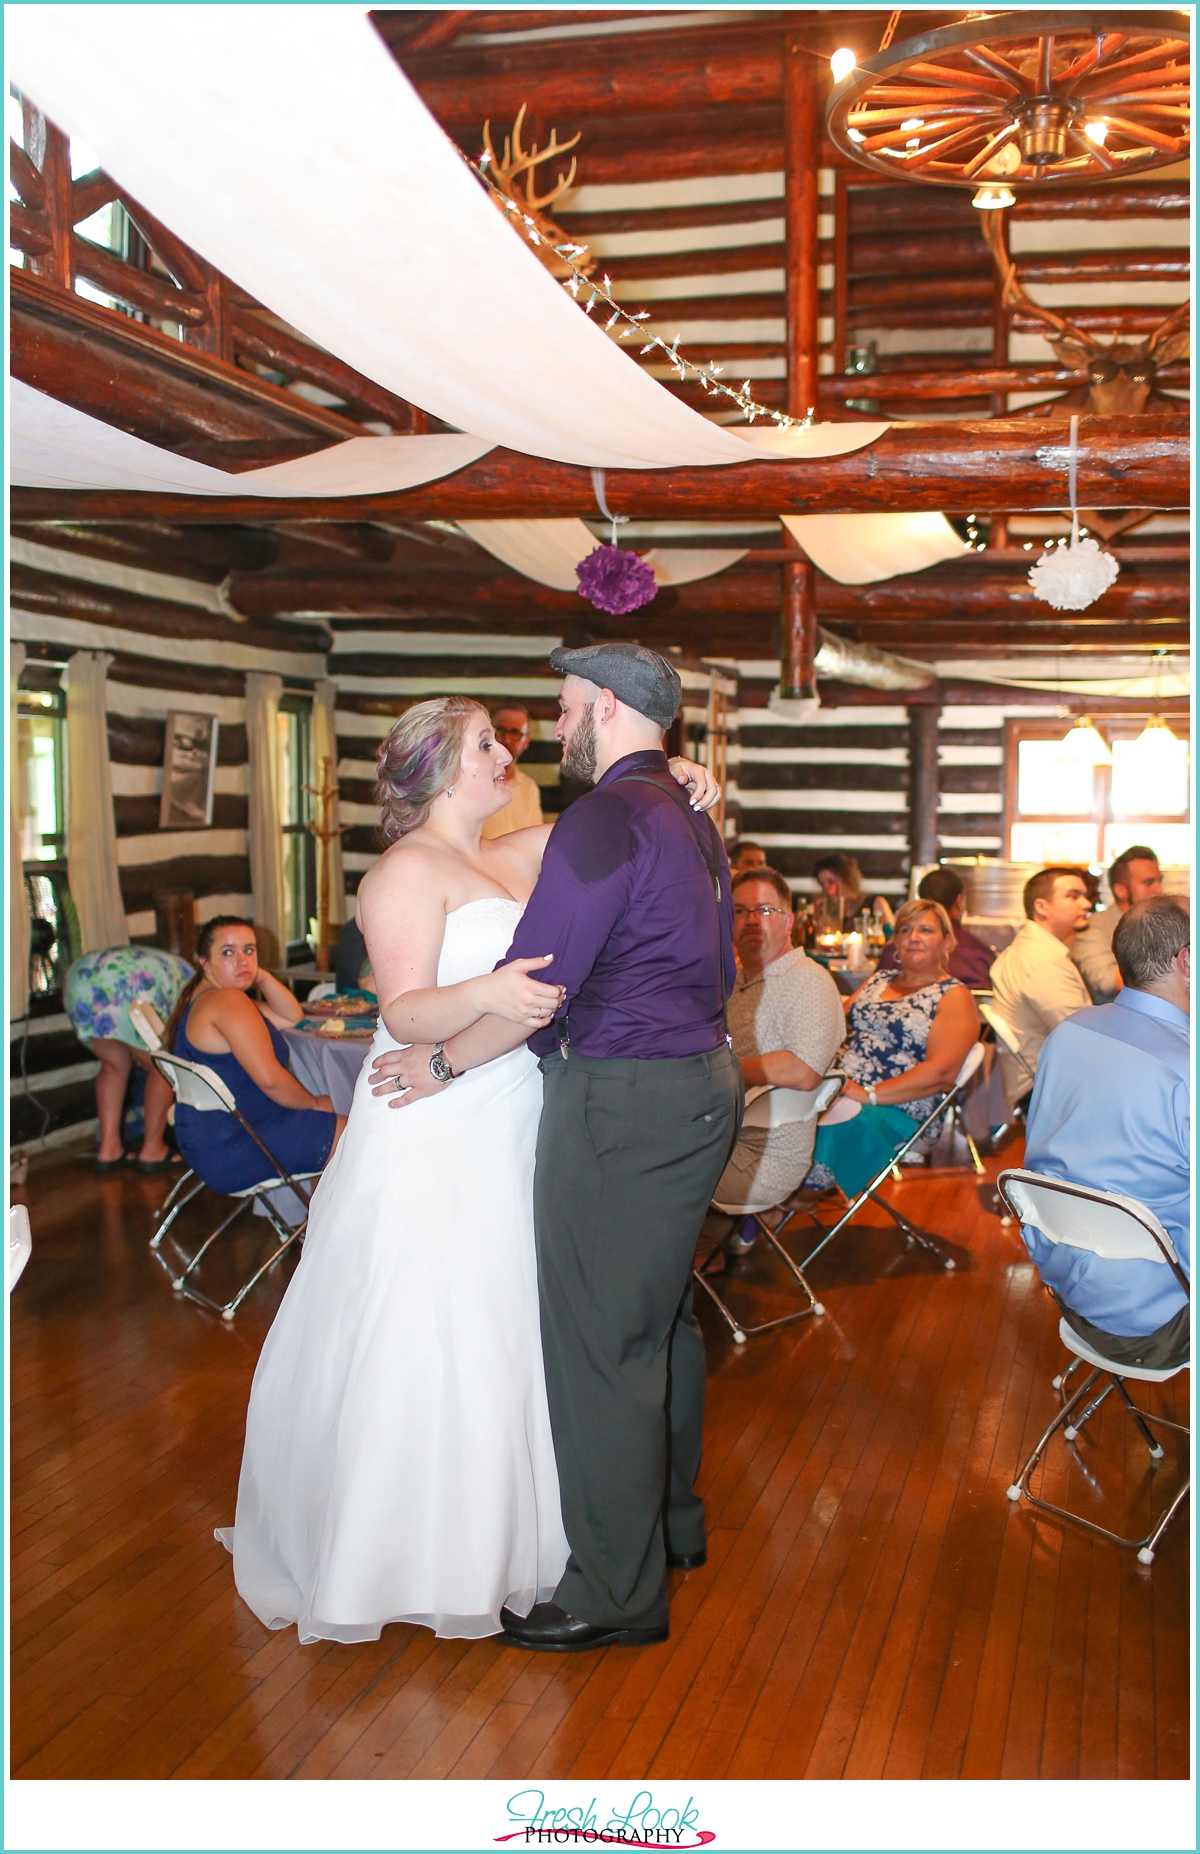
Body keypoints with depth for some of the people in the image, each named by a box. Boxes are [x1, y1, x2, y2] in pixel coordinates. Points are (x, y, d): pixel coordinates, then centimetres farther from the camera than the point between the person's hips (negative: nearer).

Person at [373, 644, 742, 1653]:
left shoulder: (606, 818, -16)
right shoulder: (694, 823, 15)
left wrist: (441, 1061, -6)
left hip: (623, 1103, -10)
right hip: (703, 1085, 10)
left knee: (601, 1344, -1)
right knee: (660, 1319, 21)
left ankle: (619, 1590, 9)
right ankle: (673, 1520, 37)